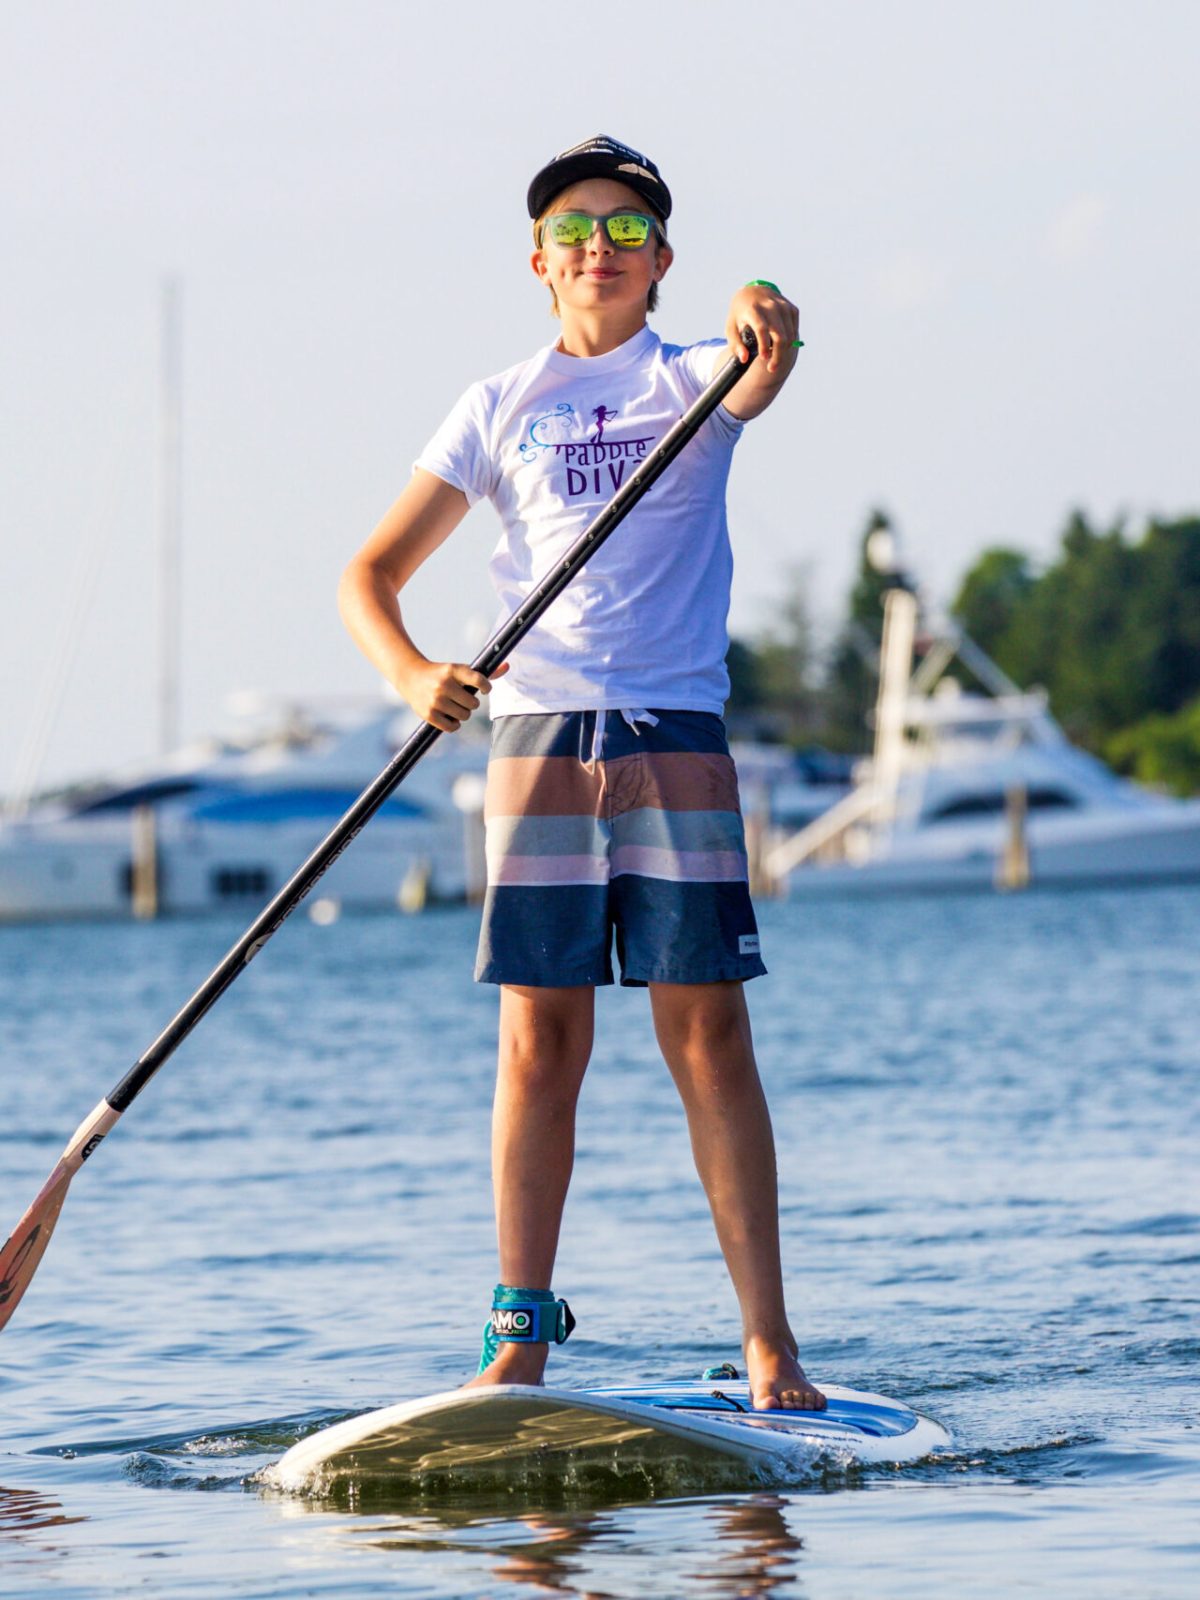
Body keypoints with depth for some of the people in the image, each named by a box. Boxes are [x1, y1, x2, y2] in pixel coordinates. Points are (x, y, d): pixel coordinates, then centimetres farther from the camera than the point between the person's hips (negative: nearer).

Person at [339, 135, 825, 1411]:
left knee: (708, 1032, -5)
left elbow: (755, 377, -19)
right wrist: (413, 676, -12)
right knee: (539, 1040, 0)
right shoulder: (501, 409, 11)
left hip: (675, 737, -1)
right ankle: (521, 1338, 4)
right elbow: (371, 573, 9)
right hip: (537, 731, 1)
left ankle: (768, 1342, -5)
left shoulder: (692, 382, 7)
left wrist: (764, 328, -44)